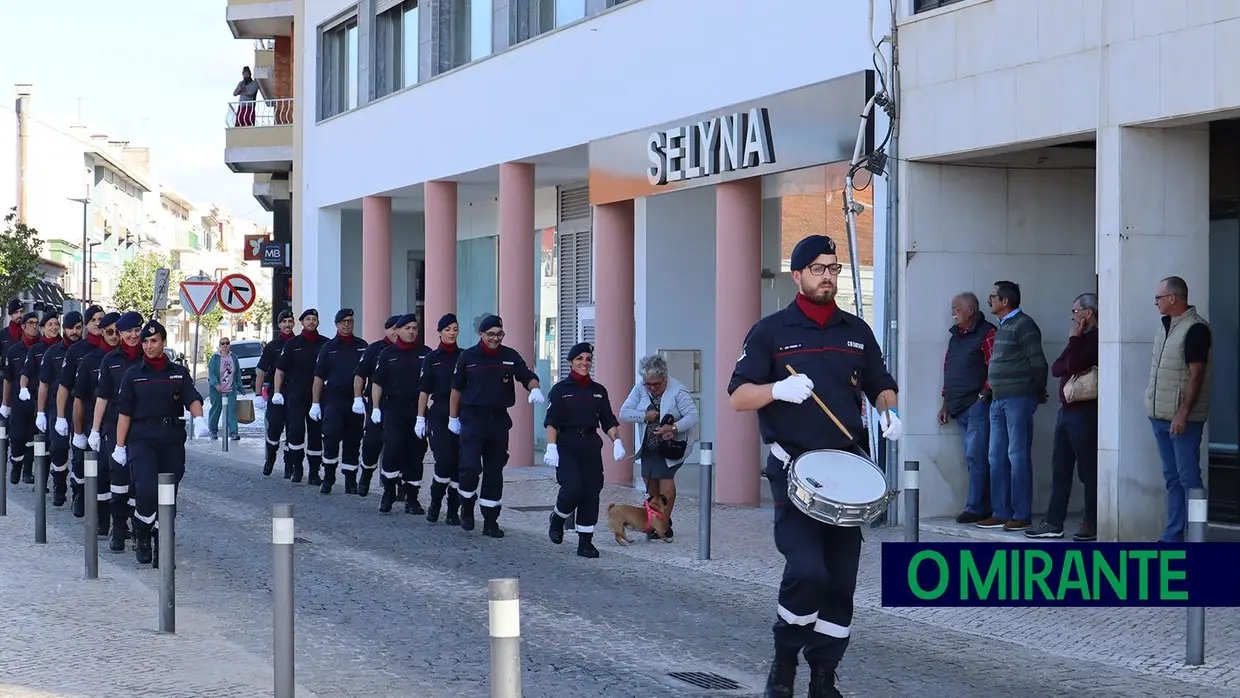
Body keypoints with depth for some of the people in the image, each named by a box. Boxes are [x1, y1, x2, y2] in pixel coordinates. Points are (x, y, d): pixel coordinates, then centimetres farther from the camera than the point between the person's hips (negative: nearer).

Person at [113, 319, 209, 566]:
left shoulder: (179, 373, 9)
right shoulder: (133, 375, 5)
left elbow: (192, 398, -5)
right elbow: (124, 413, 5)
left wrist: (199, 418, -27)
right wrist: (120, 446, 2)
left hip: (172, 441, 2)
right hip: (142, 440, -2)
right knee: (147, 490, -21)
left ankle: (162, 548, 17)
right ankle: (141, 534, 3)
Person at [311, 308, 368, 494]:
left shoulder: (362, 346, 10)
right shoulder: (328, 347, 6)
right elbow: (318, 377, 5)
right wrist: (315, 404, -2)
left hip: (355, 401, 2)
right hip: (333, 399, -2)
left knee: (353, 441, 6)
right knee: (331, 436, -16)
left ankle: (350, 481, 14)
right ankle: (328, 477, -3)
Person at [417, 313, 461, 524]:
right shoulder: (432, 358, 4)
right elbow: (424, 390, 4)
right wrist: (421, 417, -1)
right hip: (439, 414, -2)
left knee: (459, 462, 0)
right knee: (444, 459, -13)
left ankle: (453, 510, 8)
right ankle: (435, 502, 9)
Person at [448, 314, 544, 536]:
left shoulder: (510, 356, 4)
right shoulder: (468, 357, 0)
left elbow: (528, 376, 2)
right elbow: (456, 389, 6)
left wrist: (535, 389, -21)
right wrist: (453, 417, 6)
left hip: (499, 419, 3)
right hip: (473, 418, -3)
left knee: (494, 471, 7)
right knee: (471, 466, -16)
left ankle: (490, 520, 14)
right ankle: (467, 508, 9)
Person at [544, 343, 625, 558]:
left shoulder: (598, 391, 11)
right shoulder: (560, 389, 0)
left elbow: (608, 421, 11)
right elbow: (552, 421, -5)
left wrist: (617, 441, -4)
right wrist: (551, 447, -15)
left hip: (591, 445, 4)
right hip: (566, 445, -4)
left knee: (591, 493, 0)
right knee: (573, 488, -18)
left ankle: (585, 541, 7)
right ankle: (557, 518, 14)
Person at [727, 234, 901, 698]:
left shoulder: (856, 332, 12)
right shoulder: (770, 332, 1)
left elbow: (880, 385, 22)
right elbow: (738, 397, -2)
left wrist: (888, 412, 0)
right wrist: (778, 390, -21)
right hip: (793, 468, -4)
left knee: (841, 580, 5)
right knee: (807, 569, -19)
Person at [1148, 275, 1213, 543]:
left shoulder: (1195, 329, -13)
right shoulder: (1166, 325, 13)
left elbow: (1196, 375, -17)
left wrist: (1183, 413, -21)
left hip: (1183, 419, -9)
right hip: (1161, 417, 9)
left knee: (1188, 478, -7)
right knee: (1172, 478, 11)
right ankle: (1172, 537, 15)